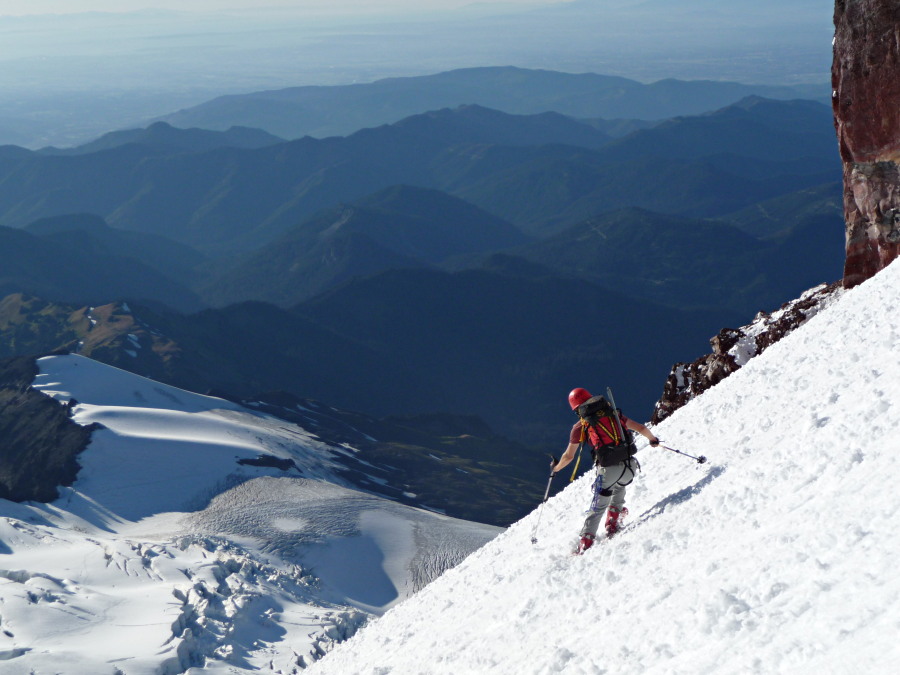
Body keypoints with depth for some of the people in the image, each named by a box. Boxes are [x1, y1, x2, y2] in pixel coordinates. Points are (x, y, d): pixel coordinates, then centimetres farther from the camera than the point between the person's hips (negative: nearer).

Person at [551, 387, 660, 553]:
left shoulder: (580, 427, 5)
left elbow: (569, 456, 9)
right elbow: (640, 428, 17)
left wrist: (555, 468, 29)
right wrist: (653, 439, 38)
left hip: (608, 469, -3)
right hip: (628, 465, 3)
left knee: (598, 506, 10)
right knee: (619, 489, 34)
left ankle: (586, 542, 7)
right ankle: (612, 523, 26)